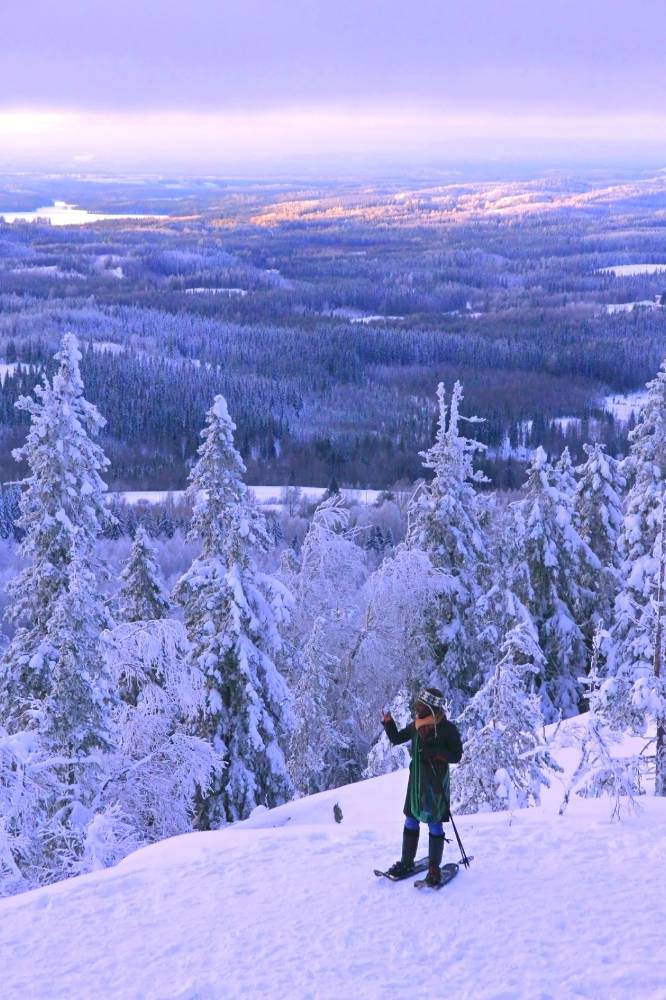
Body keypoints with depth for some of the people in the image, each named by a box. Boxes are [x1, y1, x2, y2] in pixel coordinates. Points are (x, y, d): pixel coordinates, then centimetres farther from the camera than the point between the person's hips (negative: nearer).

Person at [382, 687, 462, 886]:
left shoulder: (447, 729, -13)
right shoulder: (416, 726, 4)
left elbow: (456, 756, -10)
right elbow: (396, 738, 14)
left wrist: (435, 752, -24)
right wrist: (388, 721, 0)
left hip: (437, 782, -5)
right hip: (416, 780, 5)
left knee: (434, 825, 2)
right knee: (411, 822, 12)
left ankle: (434, 868, 12)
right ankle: (407, 862, 24)